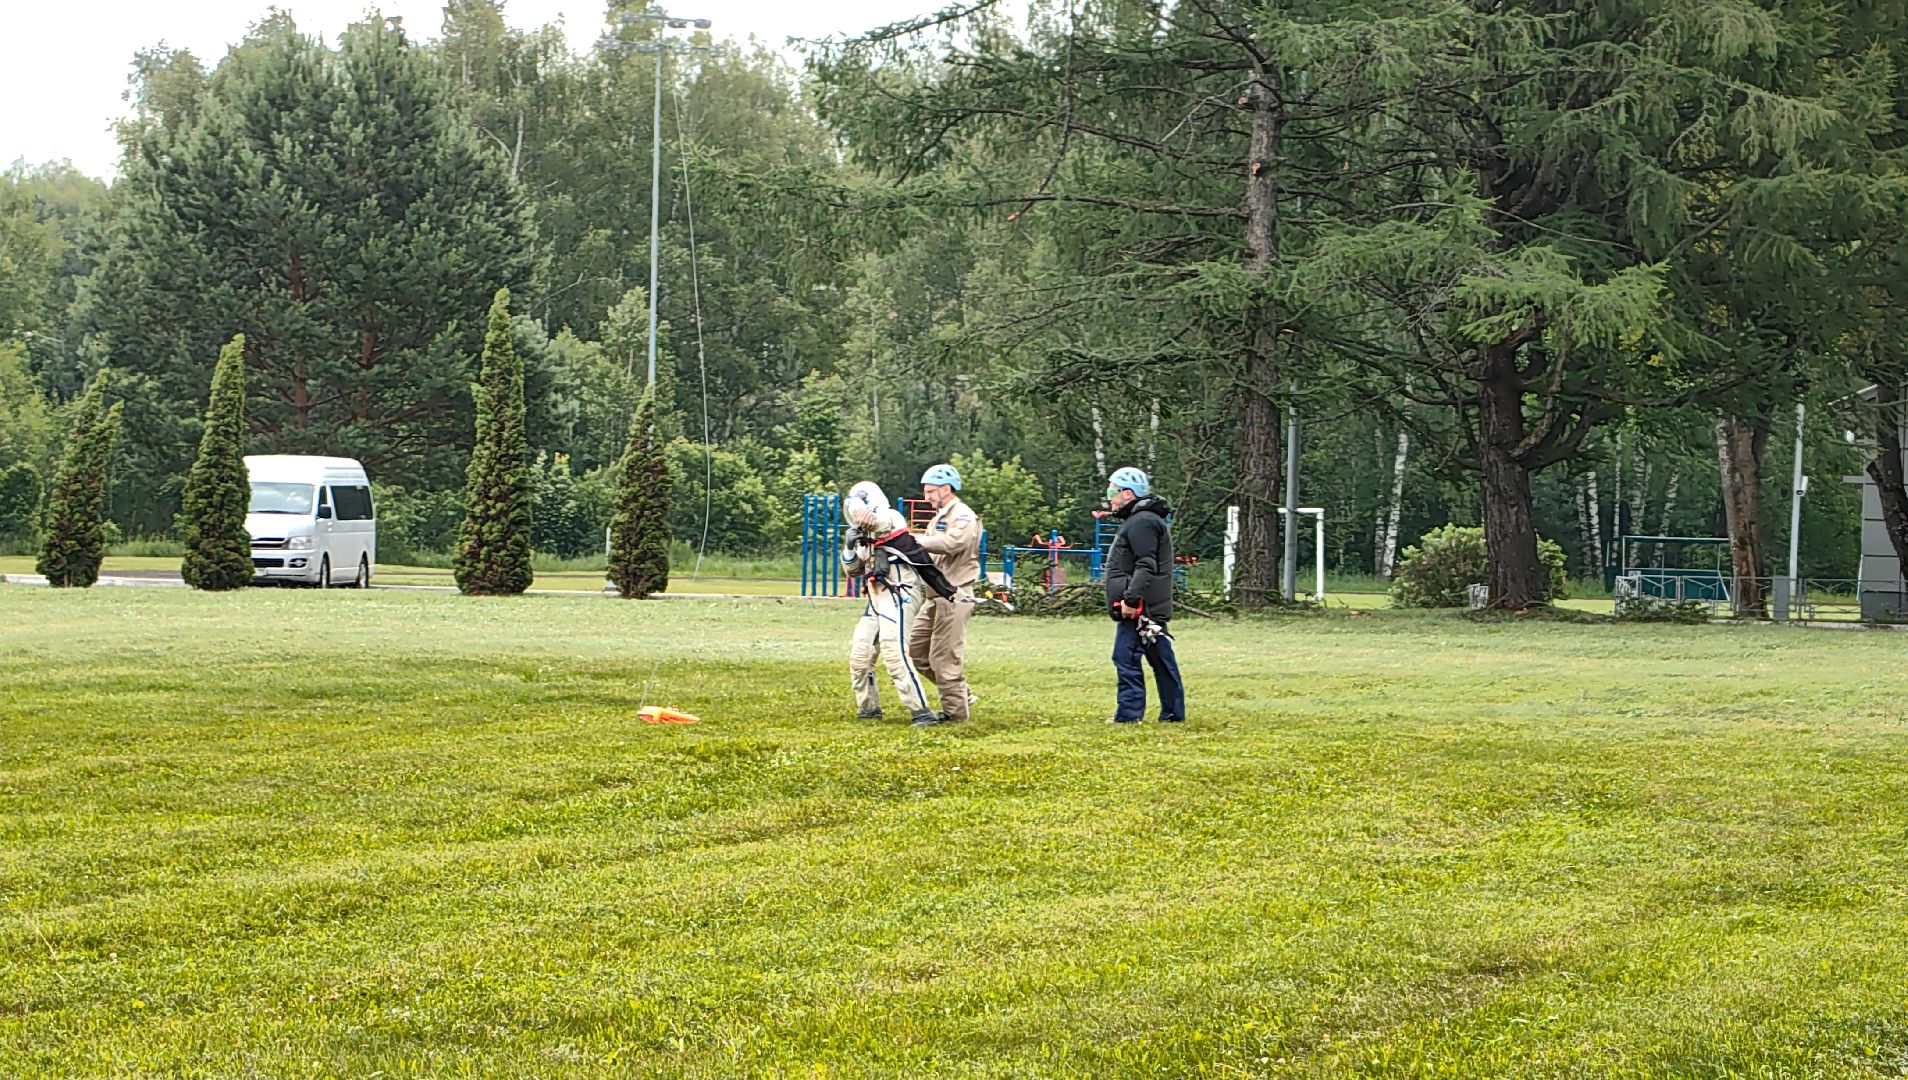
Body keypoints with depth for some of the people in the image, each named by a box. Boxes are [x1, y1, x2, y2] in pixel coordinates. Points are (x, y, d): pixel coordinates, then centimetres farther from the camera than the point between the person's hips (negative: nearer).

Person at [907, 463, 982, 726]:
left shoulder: (963, 517, -9)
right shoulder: (938, 519, 22)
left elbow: (951, 543, -28)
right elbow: (928, 553, 17)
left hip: (954, 595, -10)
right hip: (936, 596, 10)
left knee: (944, 656, -9)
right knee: (916, 649, 10)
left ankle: (955, 712, -1)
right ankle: (959, 692, 20)